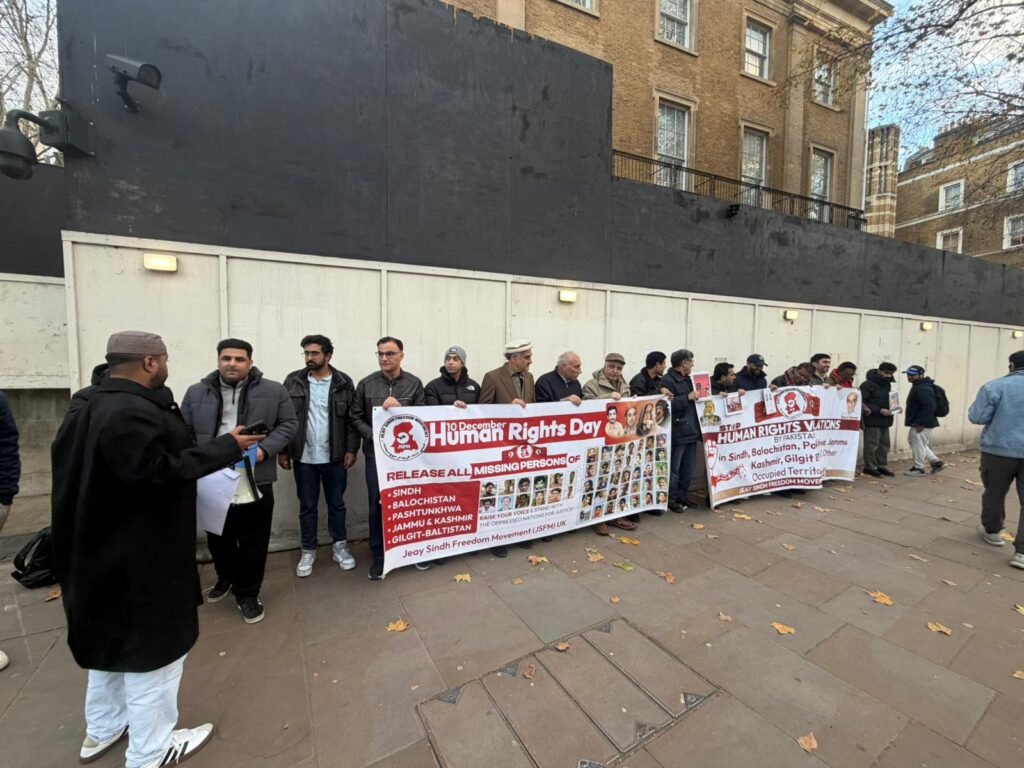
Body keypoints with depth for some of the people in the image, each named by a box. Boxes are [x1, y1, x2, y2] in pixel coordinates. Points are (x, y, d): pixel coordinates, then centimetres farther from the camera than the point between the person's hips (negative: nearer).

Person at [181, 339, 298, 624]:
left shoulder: (274, 391, -1)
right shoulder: (196, 393, 6)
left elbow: (288, 424, 0)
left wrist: (265, 449, -13)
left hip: (256, 480, -2)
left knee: (253, 542, 7)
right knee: (217, 538, 20)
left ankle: (247, 594, 25)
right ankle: (226, 577, 46)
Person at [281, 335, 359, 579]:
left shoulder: (344, 383, -2)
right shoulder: (293, 381, 1)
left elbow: (352, 419, -2)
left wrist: (351, 449, -8)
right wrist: (282, 451, -2)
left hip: (335, 457, -1)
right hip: (303, 457, 1)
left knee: (336, 504, 12)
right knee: (307, 506, 13)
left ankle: (339, 547, 28)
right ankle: (308, 551, 29)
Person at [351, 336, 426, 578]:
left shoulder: (414, 384, 0)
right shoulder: (366, 384, 2)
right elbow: (356, 417, 4)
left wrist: (401, 409, -18)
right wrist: (374, 436, -10)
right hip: (376, 453, 0)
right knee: (377, 504, 6)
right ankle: (378, 555, 22)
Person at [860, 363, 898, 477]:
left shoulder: (887, 385, 14)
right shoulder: (867, 385, -13)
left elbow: (888, 400, 25)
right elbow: (862, 402, -18)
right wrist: (879, 410, -22)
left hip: (885, 420, 8)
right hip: (872, 420, -8)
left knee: (884, 444, 12)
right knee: (872, 445, -3)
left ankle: (882, 466, 22)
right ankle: (870, 467, 6)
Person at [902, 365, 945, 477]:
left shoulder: (923, 389, -21)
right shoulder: (918, 386, 13)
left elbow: (929, 408, -27)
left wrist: (921, 423, -26)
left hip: (923, 424, -11)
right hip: (918, 422, 11)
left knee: (918, 444, 0)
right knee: (912, 441, 21)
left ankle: (918, 469, 13)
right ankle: (935, 461, 27)